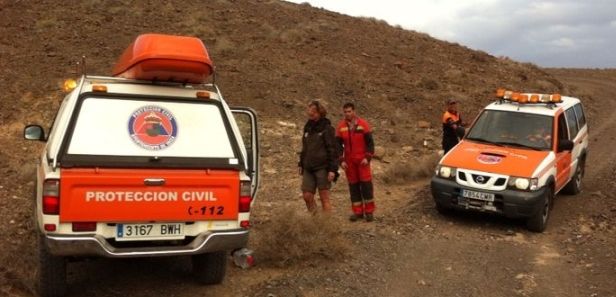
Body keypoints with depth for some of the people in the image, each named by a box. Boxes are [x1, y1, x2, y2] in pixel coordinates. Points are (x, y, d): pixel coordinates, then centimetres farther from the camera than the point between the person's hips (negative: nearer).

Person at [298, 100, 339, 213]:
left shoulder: (326, 128, -7)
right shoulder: (308, 127, 13)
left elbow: (333, 150, -10)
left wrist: (333, 169, -16)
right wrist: (301, 164, 19)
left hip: (322, 168, -6)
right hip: (308, 168, 6)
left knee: (324, 197, -2)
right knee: (307, 196, 3)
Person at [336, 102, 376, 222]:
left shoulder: (363, 124, -5)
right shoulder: (341, 126, 1)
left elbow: (370, 142, -3)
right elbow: (338, 145, 5)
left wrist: (367, 157, -12)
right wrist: (341, 161, -3)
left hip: (362, 160, -2)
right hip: (349, 161, 2)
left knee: (366, 184, -2)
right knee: (353, 186, 5)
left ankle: (369, 211, 7)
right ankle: (357, 212, 13)